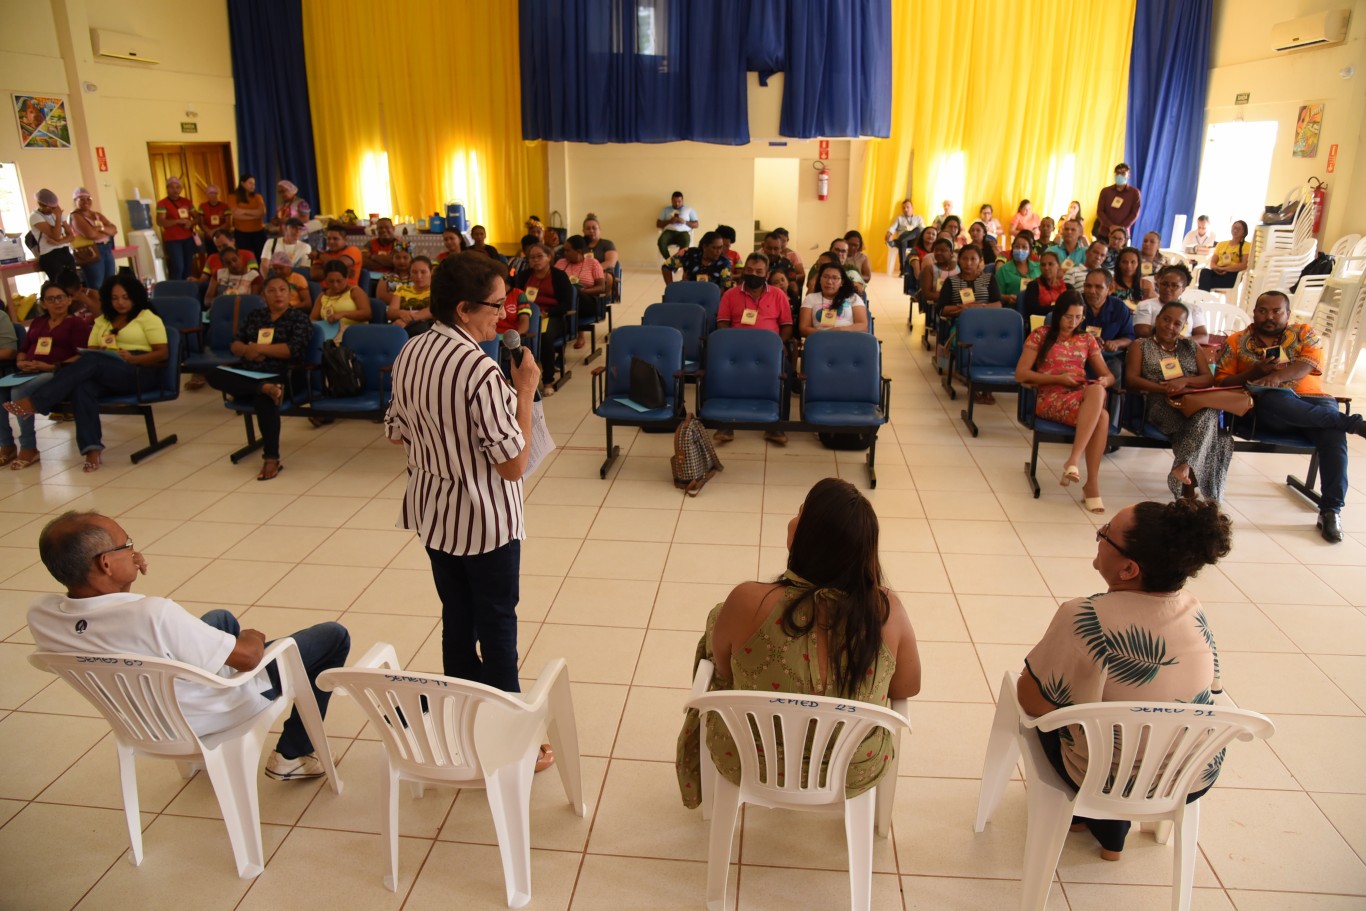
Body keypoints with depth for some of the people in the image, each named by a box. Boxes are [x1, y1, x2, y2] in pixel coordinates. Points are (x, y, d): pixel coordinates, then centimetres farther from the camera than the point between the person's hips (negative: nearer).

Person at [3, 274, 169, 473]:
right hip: (106, 376, 5)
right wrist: (102, 352, -8)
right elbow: (91, 350, 17)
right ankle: (92, 449, -41)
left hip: (141, 371, -5)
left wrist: (132, 358, -19)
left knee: (91, 362, -32)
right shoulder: (102, 321, 23)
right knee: (82, 387, -31)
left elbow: (162, 354, -3)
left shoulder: (148, 318, 6)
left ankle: (34, 403, -32)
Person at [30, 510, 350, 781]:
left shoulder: (40, 616, -19)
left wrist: (123, 585, -12)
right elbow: (247, 658, -28)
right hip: (212, 713, -7)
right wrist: (253, 637, -6)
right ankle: (292, 756, 15)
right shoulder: (153, 615, -41)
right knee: (333, 636, 4)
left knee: (221, 618, 33)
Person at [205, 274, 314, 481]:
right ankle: (266, 388, -36)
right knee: (213, 375, -20)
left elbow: (294, 350, -11)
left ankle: (271, 459, -31)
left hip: (283, 376, -5)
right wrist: (248, 350, -11)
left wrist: (259, 348, -9)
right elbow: (235, 346, 12)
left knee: (263, 398, -37)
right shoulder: (252, 317, 19)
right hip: (250, 375, 6)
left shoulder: (299, 318, 4)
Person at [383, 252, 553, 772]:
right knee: (497, 626, 8)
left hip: (432, 511, 7)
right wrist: (525, 389, -16)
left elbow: (396, 433, 10)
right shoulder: (480, 369, -26)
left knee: (456, 621, 19)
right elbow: (514, 463, -23)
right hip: (485, 520, -7)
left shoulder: (409, 354, -2)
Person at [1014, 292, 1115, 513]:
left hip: (1083, 399, 4)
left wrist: (1104, 381, -7)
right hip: (1051, 399, -4)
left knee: (1097, 391, -37)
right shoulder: (1040, 335, 9)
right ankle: (1092, 483, -36)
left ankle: (1073, 460, -37)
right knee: (1100, 415, -36)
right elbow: (1020, 374, 0)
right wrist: (1058, 378, -9)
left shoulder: (1087, 339, 20)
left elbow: (1109, 375, 20)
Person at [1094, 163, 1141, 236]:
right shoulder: (1105, 191, 11)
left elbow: (1134, 213, 0)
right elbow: (1099, 211, 3)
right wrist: (1110, 226, -13)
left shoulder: (1134, 193, 6)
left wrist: (1122, 228, -15)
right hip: (1104, 233, 1)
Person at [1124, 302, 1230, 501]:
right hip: (1161, 404, -3)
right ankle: (1190, 486, -38)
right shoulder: (1141, 346, 14)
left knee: (1210, 411, -36)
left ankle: (1185, 465, -46)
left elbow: (1209, 379, 12)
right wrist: (1164, 389, -17)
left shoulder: (1192, 347, 24)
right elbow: (1131, 380, -1)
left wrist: (1184, 381, -11)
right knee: (1204, 423, -34)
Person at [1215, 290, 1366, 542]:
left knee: (1334, 434, -32)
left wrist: (1278, 375, -27)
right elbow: (1221, 383, 5)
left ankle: (1330, 510, -27)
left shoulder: (1305, 333, 14)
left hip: (1313, 401, 1)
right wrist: (1255, 372, -12)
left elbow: (1308, 365, -6)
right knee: (1273, 399, -40)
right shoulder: (1237, 341, 12)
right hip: (1268, 407, -1)